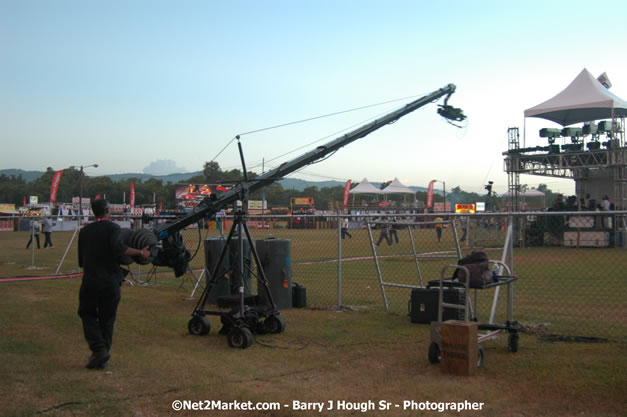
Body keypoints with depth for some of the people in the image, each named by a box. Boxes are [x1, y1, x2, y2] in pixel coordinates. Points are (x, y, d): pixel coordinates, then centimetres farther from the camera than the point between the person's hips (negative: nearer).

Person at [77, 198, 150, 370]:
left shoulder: (84, 231, 10)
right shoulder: (113, 228, -5)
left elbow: (81, 260, 16)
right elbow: (118, 249, -24)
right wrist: (141, 252, -16)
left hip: (90, 281, 2)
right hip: (111, 282, -2)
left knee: (88, 314, 14)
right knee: (107, 320, 10)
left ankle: (98, 349, -6)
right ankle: (103, 358, 15)